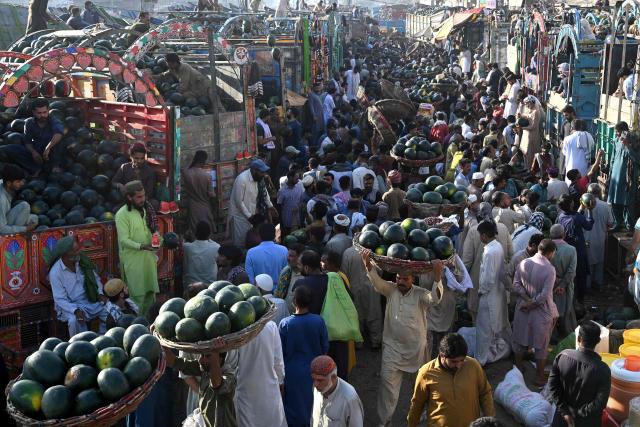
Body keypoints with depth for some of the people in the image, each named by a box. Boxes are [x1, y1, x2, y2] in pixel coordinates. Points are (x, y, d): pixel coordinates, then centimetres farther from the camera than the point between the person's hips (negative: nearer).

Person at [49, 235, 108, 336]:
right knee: (74, 320, -35)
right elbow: (60, 299, -15)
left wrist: (100, 293, -6)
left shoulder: (83, 260, -4)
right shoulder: (55, 272, -17)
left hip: (90, 300, 5)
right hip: (70, 305, -5)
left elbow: (95, 278, 11)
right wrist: (75, 310, -31)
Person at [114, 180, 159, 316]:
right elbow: (124, 240, -18)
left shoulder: (146, 209, 7)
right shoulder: (122, 214, -13)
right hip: (133, 260, -6)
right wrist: (141, 246, -30)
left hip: (149, 257, 6)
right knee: (137, 295, -3)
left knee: (151, 291, 13)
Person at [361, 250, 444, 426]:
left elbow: (435, 298, -31)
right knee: (387, 380, -4)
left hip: (416, 347, -1)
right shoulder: (391, 290, -5)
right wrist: (368, 265, -40)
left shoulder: (420, 294, -12)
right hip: (392, 346, 1)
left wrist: (437, 275, -46)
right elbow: (377, 281, -20)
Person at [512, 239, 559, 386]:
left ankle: (518, 367, 35)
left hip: (522, 309, 4)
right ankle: (540, 377, 19)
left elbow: (516, 285, -7)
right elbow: (544, 295, -22)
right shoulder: (550, 269, -20)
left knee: (521, 338, 20)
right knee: (541, 345, 9)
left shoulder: (523, 263, -6)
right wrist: (532, 304, -10)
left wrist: (528, 300, -9)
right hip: (541, 312, -4)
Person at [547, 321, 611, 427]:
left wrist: (564, 411, -6)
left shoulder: (562, 357, -19)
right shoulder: (602, 370, -27)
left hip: (563, 414, 2)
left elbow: (553, 386, -12)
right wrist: (580, 413, -9)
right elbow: (599, 404, -22)